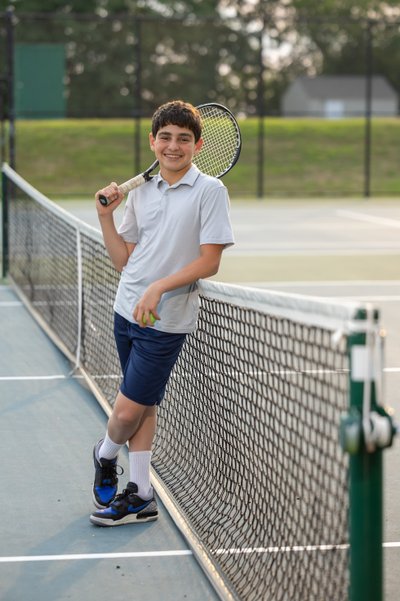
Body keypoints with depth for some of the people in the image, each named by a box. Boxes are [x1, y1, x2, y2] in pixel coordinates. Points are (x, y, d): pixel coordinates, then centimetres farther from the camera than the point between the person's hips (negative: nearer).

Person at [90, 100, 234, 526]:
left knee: (129, 409, -1)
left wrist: (158, 288, -20)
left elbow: (209, 262, -13)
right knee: (142, 406, 11)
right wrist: (105, 215, 1)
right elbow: (123, 260, 12)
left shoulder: (210, 191, -8)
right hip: (127, 311, 5)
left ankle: (106, 455, 29)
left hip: (166, 320, -5)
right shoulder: (141, 193, 9)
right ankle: (139, 497, 22)